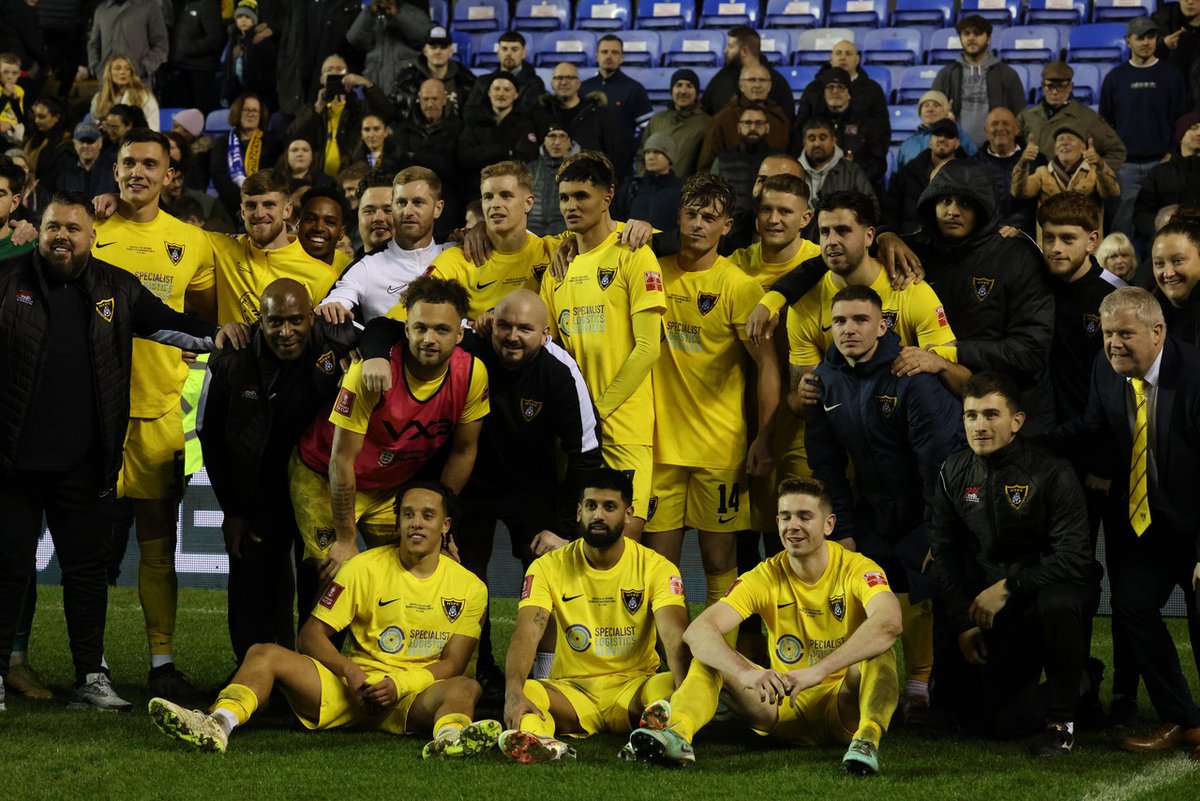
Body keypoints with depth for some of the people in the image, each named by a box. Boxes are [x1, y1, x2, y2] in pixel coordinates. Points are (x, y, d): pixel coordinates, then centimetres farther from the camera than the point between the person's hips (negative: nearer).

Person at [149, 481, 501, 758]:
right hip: (352, 685, 1)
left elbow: (453, 662, -1)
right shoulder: (364, 568, 6)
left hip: (414, 699, -1)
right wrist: (349, 670, -16)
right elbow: (312, 634, 3)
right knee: (264, 654, -19)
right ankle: (218, 724, -48)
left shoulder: (469, 587, 6)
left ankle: (449, 735, -68)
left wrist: (399, 685, -18)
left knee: (466, 687, -33)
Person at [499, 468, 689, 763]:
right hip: (571, 690, 0)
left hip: (634, 687, 0)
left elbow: (675, 638, -16)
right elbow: (527, 635, -14)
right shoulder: (549, 567, 1)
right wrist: (514, 692, -36)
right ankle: (539, 739, -61)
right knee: (525, 691, -32)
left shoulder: (656, 568, -1)